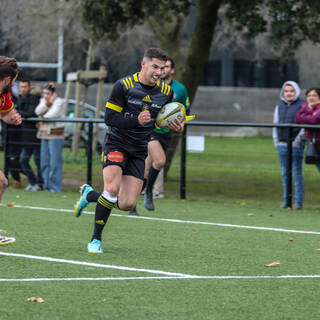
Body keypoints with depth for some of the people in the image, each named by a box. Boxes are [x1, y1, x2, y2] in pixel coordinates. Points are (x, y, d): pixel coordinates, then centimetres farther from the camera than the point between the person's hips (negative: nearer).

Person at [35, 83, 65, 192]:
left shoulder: (59, 102, -8)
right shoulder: (43, 101, 13)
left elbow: (53, 114, -19)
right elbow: (38, 111, -2)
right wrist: (48, 103, -14)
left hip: (55, 135, -7)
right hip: (44, 135, 7)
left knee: (55, 162, -8)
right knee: (44, 162, 7)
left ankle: (55, 187, -4)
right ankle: (48, 186, 15)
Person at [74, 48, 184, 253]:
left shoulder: (166, 91, 2)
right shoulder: (124, 86, -11)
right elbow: (110, 118, -13)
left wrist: (176, 127, -7)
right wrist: (136, 121, -27)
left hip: (139, 151, 5)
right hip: (116, 143, -4)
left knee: (128, 204, -4)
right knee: (112, 189, -25)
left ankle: (89, 194, 25)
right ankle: (96, 240, -9)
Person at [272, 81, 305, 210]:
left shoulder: (302, 106, -3)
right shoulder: (279, 106, 15)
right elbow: (275, 124, 20)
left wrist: (297, 141, -12)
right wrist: (276, 140, 11)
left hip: (296, 145, -5)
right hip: (282, 144, 5)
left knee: (296, 173, -5)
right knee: (285, 174, 9)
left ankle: (298, 201, -1)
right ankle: (286, 200, 15)